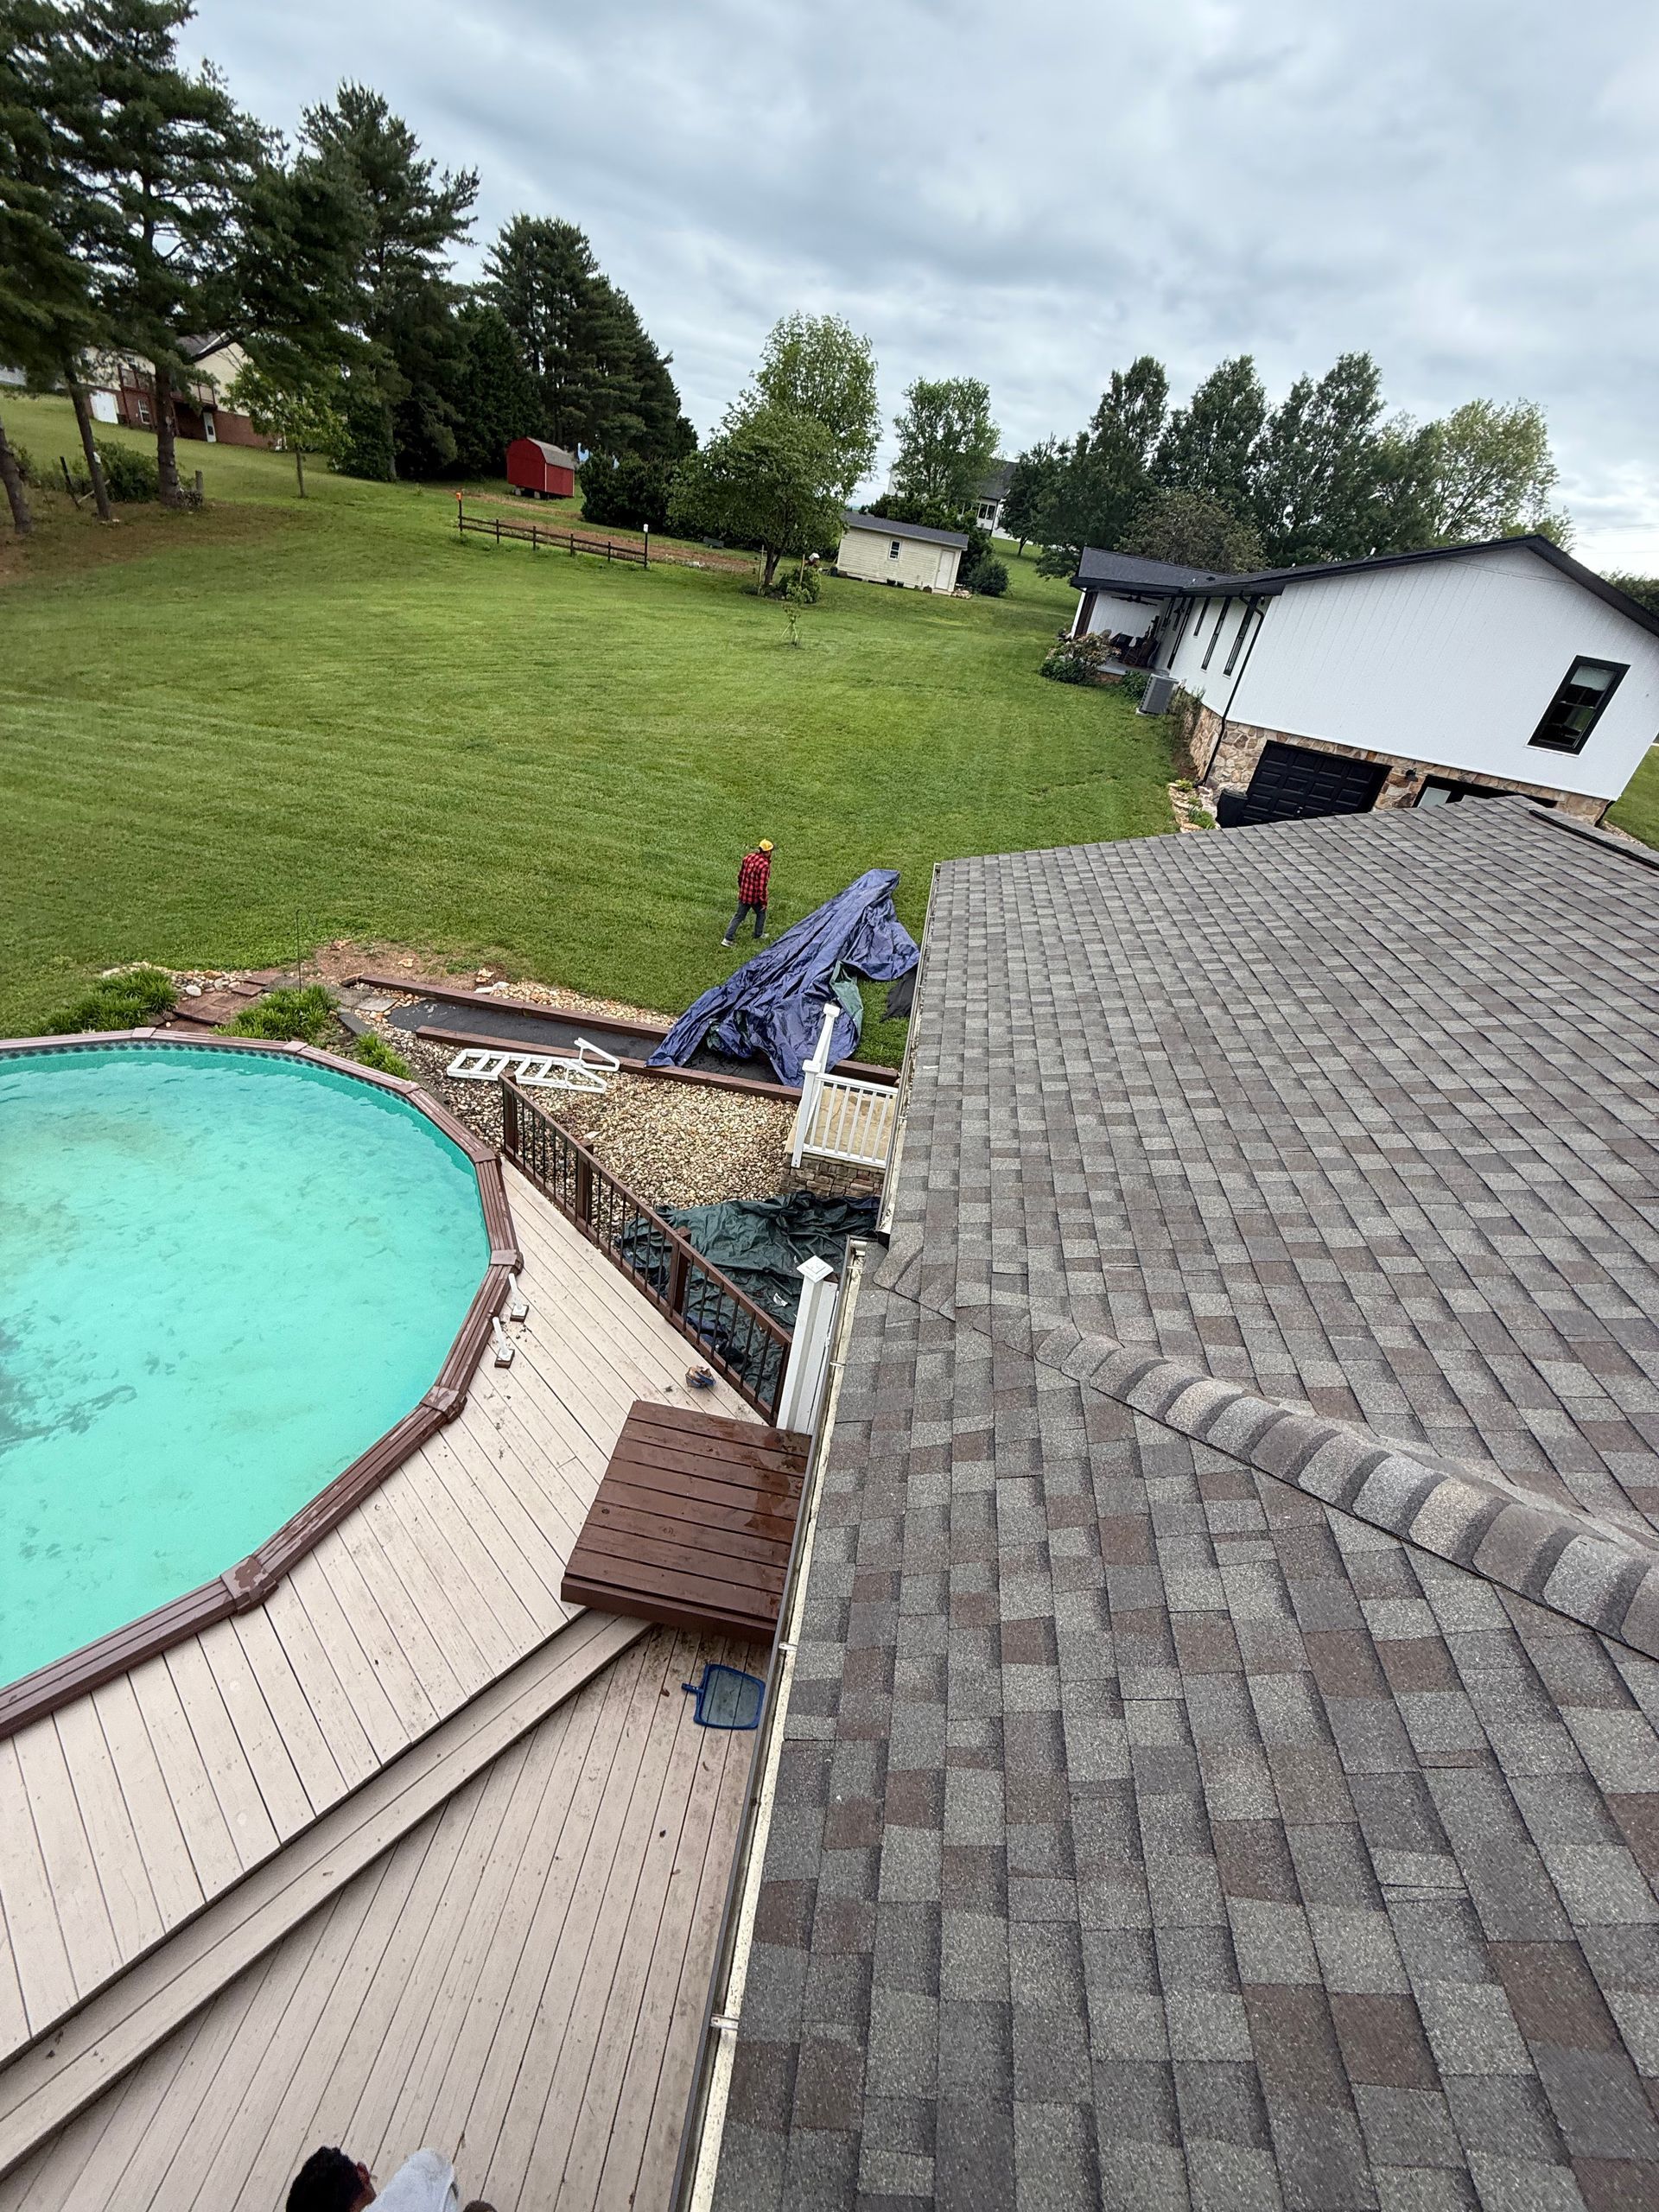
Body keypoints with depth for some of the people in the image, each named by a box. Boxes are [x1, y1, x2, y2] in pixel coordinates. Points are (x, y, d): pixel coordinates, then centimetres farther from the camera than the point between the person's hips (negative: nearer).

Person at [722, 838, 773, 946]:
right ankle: (759, 934, 38)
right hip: (756, 897, -5)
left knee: (738, 916, 13)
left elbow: (740, 876, 9)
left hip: (743, 894, 6)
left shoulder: (747, 857, -2)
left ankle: (727, 939, 8)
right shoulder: (764, 865, -23)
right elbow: (762, 886, -22)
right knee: (761, 913, 23)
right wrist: (763, 901, -12)